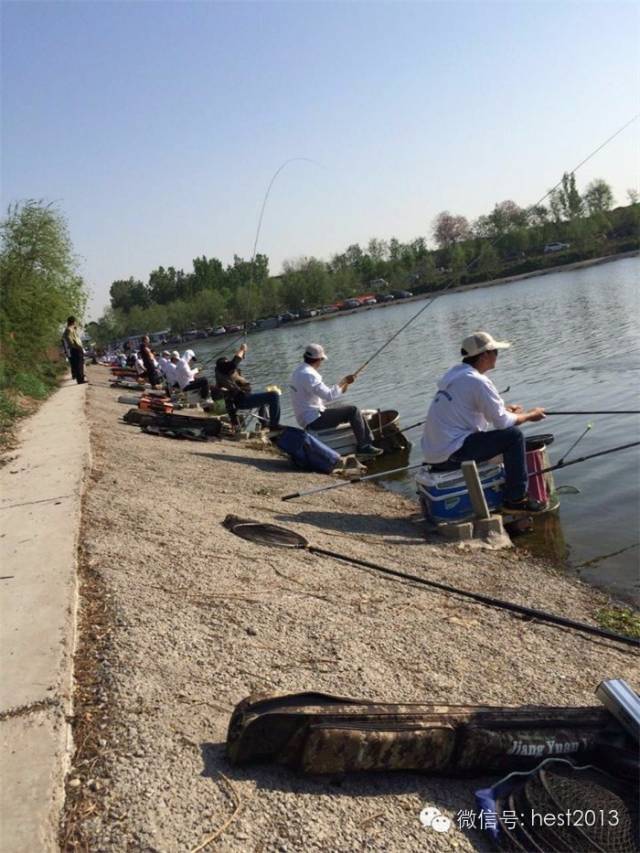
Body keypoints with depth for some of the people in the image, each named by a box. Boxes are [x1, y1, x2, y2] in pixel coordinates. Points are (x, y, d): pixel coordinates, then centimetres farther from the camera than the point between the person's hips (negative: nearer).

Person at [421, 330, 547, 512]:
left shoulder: (454, 372, 11)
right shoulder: (478, 381, -15)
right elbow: (503, 423, -11)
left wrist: (505, 408, 19)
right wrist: (529, 415, 7)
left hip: (432, 453, 10)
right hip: (450, 454, -10)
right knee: (513, 435, -8)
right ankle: (516, 498, 0)